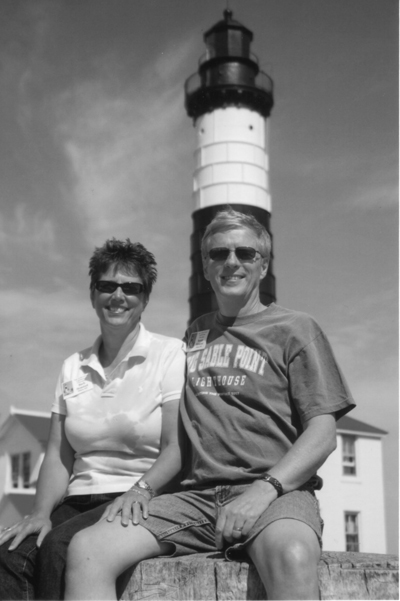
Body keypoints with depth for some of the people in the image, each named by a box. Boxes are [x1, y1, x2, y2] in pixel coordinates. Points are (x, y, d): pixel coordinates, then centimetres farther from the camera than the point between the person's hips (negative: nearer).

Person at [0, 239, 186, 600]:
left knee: (61, 547, -32)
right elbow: (58, 455, 11)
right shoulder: (74, 367, 15)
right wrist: (41, 513, -6)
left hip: (142, 504, -4)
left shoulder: (170, 354, 0)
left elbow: (176, 446, -8)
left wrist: (141, 490, -26)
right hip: (79, 502, 4)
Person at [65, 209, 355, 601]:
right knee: (87, 549, -22)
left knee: (291, 557, -42)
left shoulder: (295, 330, 10)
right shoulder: (194, 335, 24)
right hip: (197, 494, 4)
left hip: (278, 491, -4)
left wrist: (265, 489, -15)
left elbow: (322, 434, 0)